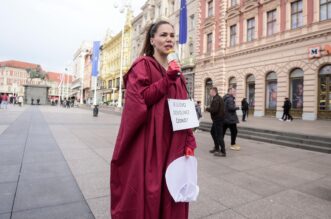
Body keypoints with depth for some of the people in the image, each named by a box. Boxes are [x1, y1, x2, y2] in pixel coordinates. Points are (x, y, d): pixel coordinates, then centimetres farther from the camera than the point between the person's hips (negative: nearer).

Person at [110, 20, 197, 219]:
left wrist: (189, 141, 2)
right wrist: (167, 80, -17)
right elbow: (138, 99, -15)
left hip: (171, 142, 6)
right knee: (144, 191, 3)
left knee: (170, 191, 12)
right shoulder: (142, 66, -1)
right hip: (147, 142, -5)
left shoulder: (177, 73, 16)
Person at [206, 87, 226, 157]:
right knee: (213, 132, 21)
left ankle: (223, 152, -1)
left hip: (218, 119, -11)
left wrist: (207, 109, -11)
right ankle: (216, 148, 30)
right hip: (217, 119, 11)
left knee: (219, 135, -6)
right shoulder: (219, 98, 15)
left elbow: (214, 109, -27)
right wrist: (209, 109, 7)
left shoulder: (216, 99, -19)